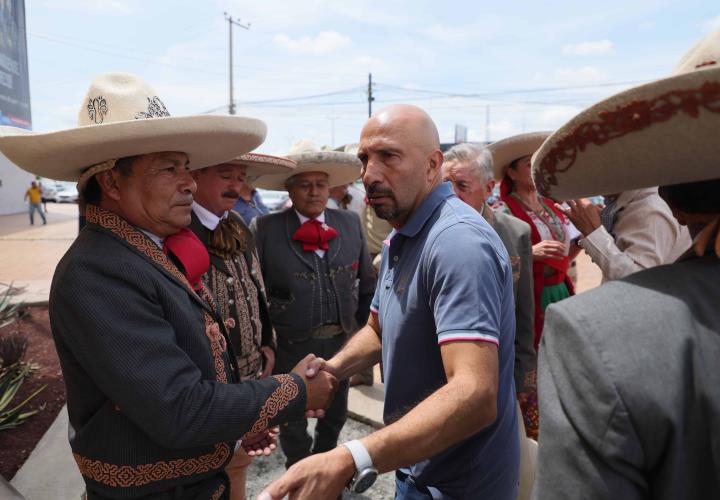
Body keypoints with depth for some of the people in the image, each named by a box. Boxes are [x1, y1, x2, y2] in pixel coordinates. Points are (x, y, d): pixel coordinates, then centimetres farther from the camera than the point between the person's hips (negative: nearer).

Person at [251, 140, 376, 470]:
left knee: (335, 416, 24)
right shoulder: (265, 229, -11)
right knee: (292, 423, 18)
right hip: (290, 347, -3)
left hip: (342, 342, 4)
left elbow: (366, 284, 6)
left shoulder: (350, 224, -1)